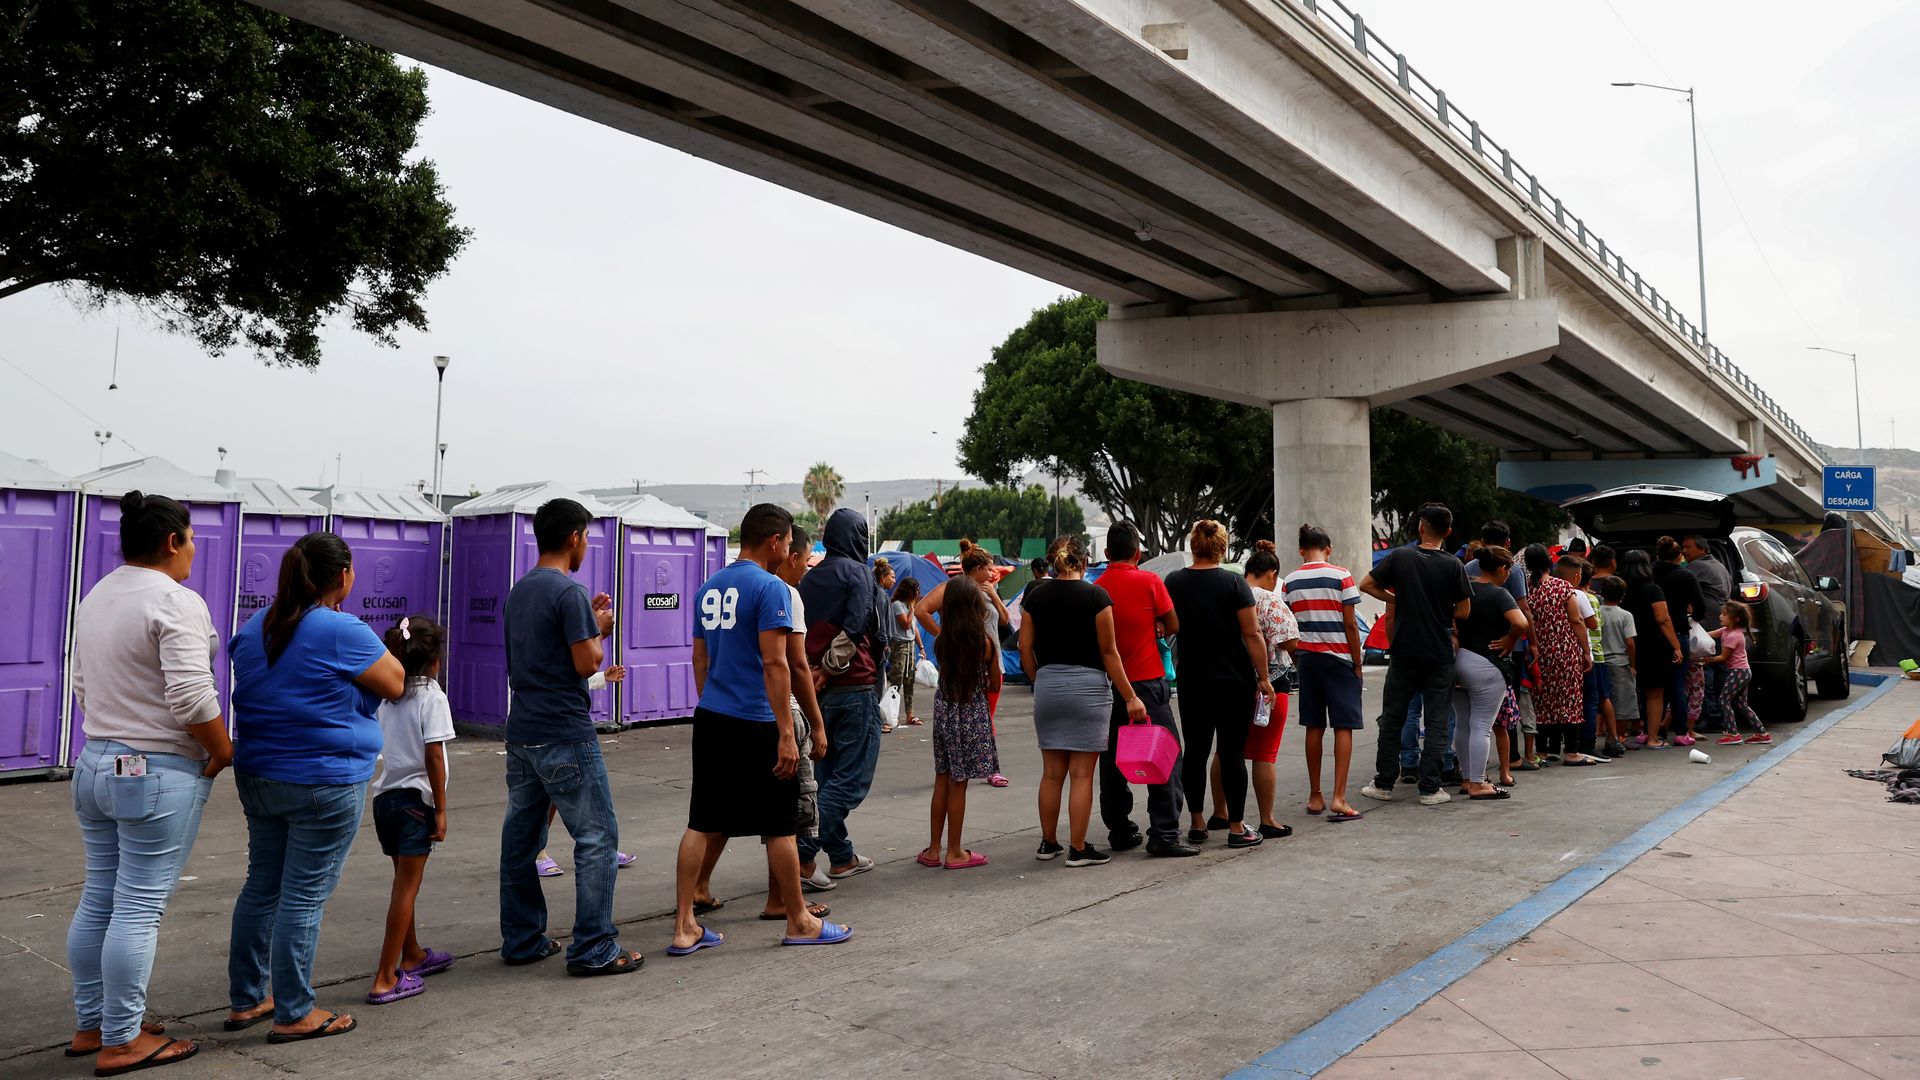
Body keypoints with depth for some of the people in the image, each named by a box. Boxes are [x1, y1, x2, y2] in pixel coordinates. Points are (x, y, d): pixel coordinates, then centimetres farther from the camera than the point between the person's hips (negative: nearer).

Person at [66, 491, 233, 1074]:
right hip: (158, 775, -9)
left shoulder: (95, 598, 12)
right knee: (139, 910, -2)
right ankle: (121, 1042, 5)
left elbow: (82, 686, 19)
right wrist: (221, 750, -9)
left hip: (95, 764, 9)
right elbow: (192, 696, -23)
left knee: (98, 901, 15)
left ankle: (89, 1025, 24)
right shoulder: (175, 601, -17)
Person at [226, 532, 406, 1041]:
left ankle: (246, 999, 26)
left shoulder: (255, 627, 8)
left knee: (261, 886, 17)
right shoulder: (343, 631, -17)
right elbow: (396, 684, -7)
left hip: (258, 778, 8)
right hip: (323, 784, -8)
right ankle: (294, 1014, 7)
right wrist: (380, 649, 9)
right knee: (304, 897, -1)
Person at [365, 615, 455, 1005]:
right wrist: (441, 809, -11)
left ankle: (412, 955, 38)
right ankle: (385, 979, -5)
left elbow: (381, 747, 10)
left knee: (405, 882, 21)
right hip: (415, 798, -7)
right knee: (407, 888, -3)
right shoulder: (432, 697, -11)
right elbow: (434, 756, -14)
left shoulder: (387, 697, 9)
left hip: (384, 795, 7)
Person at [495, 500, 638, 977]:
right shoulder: (569, 592, -14)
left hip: (522, 733, 9)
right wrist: (600, 630, 1)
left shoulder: (520, 590, 13)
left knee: (520, 838, 13)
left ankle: (522, 940, 22)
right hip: (565, 735, -9)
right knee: (597, 836, -2)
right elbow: (586, 663, -17)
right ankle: (593, 949, -1)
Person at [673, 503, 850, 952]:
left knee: (702, 825, 9)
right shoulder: (771, 588, -12)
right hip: (755, 724, -7)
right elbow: (774, 663, -18)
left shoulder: (709, 588, 11)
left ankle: (684, 928, 9)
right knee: (779, 827, 5)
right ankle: (799, 922, 18)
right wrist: (786, 734, -17)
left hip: (709, 719, 7)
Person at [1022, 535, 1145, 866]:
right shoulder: (1095, 595, -7)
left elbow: (1025, 647, 4)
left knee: (1052, 772, 13)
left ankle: (1048, 843, 21)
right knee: (1082, 774, 1)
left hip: (1047, 684, 4)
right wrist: (1130, 697, -3)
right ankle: (1078, 849, 4)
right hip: (1088, 686, -4)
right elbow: (1108, 651, -7)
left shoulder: (1036, 597, 5)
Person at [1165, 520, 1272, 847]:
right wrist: (1263, 677, -4)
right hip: (1235, 681, -3)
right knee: (1232, 753, 2)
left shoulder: (1173, 582, 1)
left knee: (1195, 751, 12)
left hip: (1192, 682, 3)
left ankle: (1197, 824, 17)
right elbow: (1252, 634, -10)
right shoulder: (1234, 582, -9)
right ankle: (1236, 827, 6)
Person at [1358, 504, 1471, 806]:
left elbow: (1366, 585, 0)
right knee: (1436, 722, 6)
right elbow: (1464, 611, -3)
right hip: (1440, 655, -1)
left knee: (1392, 719, 11)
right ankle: (1430, 789, 4)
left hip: (1404, 653, 1)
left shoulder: (1399, 557, -5)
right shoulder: (1453, 566, -6)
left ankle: (1384, 784, 14)